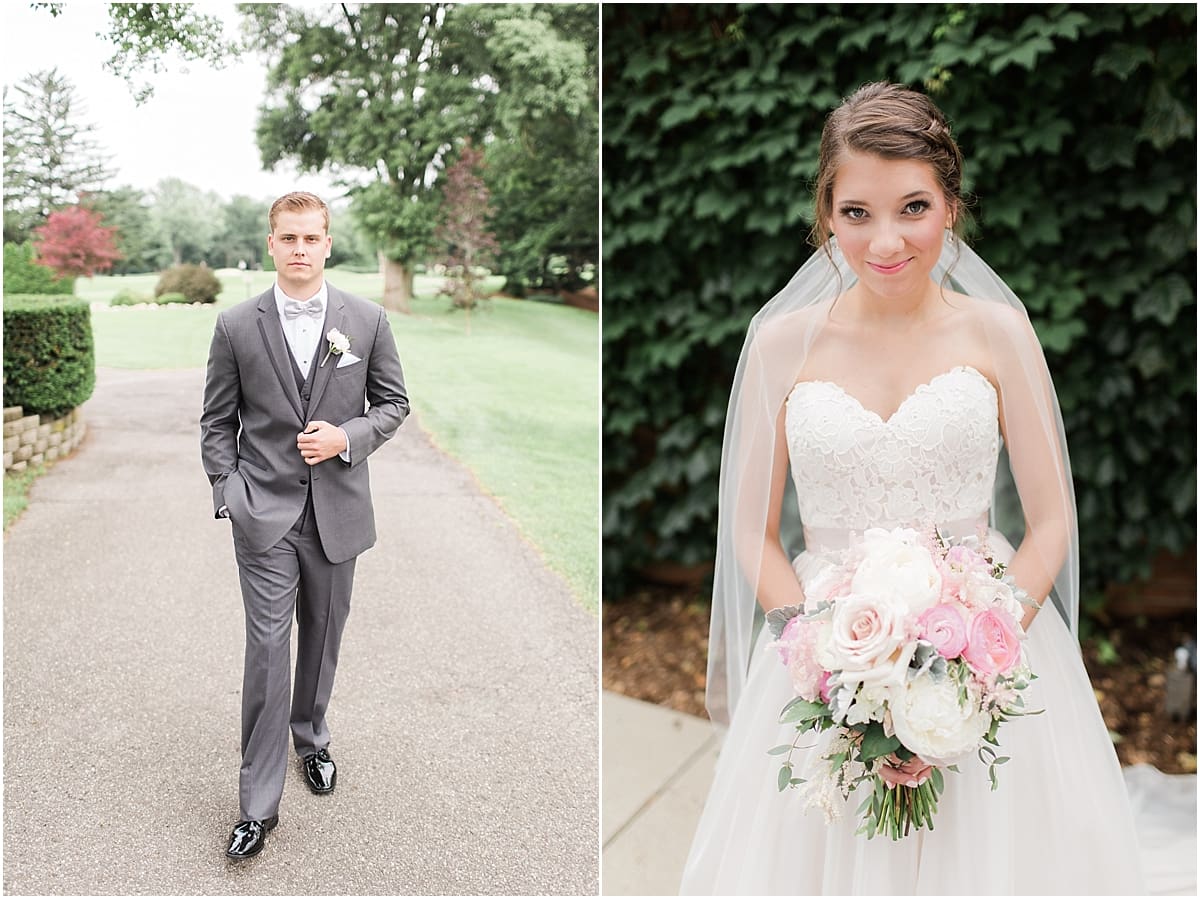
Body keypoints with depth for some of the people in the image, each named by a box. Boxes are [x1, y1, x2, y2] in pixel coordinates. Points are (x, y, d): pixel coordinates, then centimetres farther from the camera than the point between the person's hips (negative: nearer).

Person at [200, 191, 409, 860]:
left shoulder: (368, 319, -1)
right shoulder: (236, 326, -2)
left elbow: (393, 402, 5)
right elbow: (217, 422, 5)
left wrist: (347, 438, -12)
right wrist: (229, 494, -3)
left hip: (338, 511, 2)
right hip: (265, 514, -1)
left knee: (323, 640, 16)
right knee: (268, 649, -3)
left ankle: (312, 736, 43)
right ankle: (260, 803, 8)